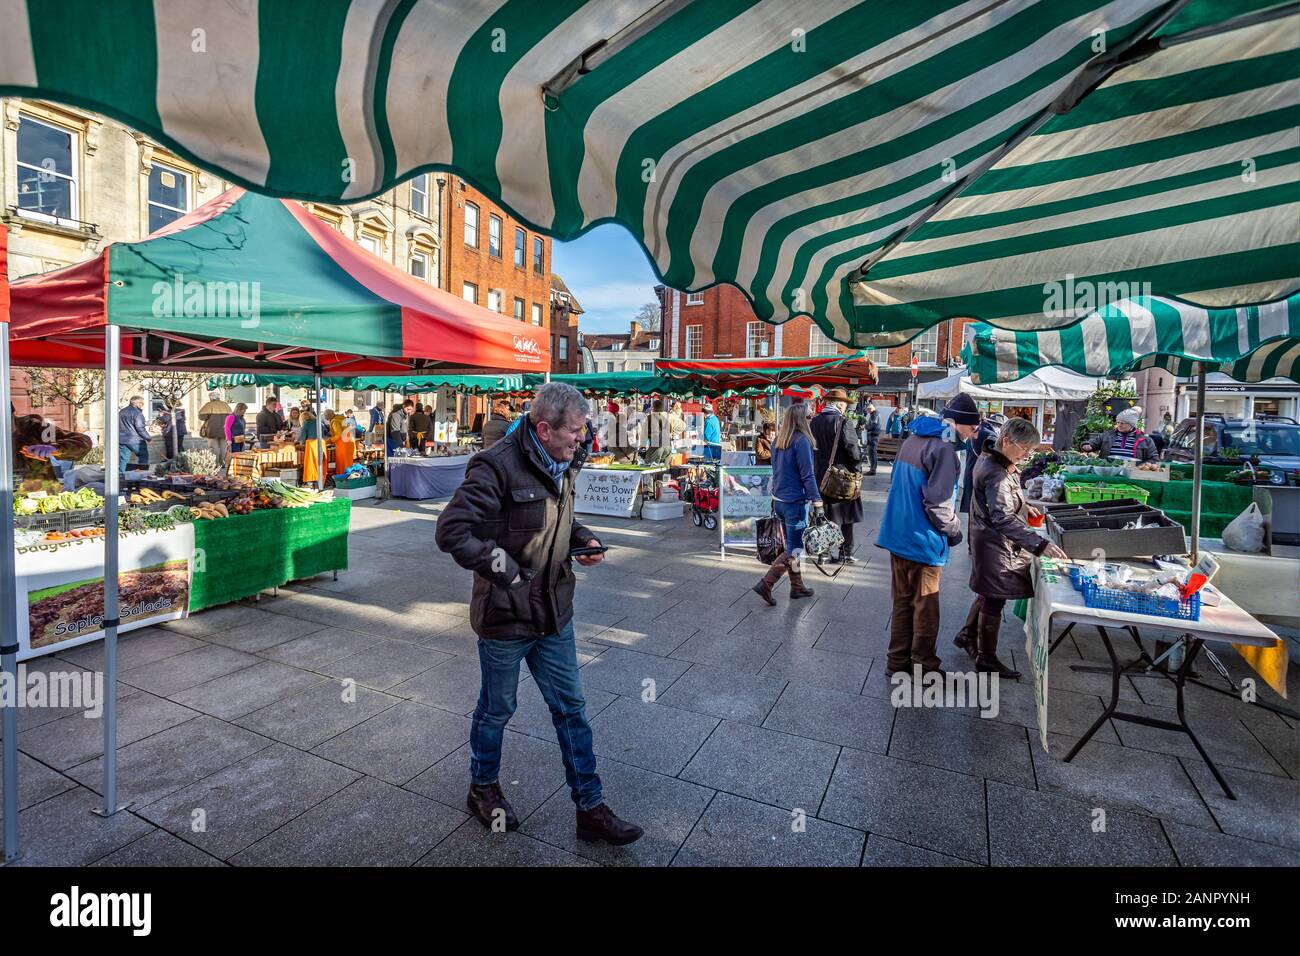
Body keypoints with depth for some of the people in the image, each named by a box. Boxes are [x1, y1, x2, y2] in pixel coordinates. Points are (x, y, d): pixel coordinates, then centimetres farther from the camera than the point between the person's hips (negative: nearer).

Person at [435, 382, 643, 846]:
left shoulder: (561, 466, 4)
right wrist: (502, 568, -23)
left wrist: (583, 539, 2)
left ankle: (590, 808, 29)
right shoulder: (497, 465, -23)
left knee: (571, 708, 14)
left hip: (554, 613, 7)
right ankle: (483, 789, 44)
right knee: (497, 708, 17)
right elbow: (451, 531, -24)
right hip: (506, 614, -7)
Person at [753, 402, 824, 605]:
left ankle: (797, 587, 28)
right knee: (794, 550, 1)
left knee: (792, 545, 19)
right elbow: (807, 475, -18)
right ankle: (765, 585, -5)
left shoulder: (778, 440, 7)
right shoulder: (801, 440, -15)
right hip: (796, 502, -8)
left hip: (779, 500, 8)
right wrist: (817, 500, -15)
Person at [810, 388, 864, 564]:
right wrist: (856, 468, -3)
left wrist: (815, 469, 14)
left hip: (821, 477, 5)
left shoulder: (814, 422, 3)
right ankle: (845, 554, 15)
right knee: (846, 517, 8)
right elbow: (853, 448, -18)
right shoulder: (843, 422, -14)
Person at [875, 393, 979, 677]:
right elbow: (937, 503, -22)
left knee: (902, 602, 16)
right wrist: (954, 530, -4)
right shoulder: (943, 448, -18)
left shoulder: (912, 438, 10)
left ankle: (897, 661, 25)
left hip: (897, 534, 8)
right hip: (923, 540, -8)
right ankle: (923, 666, 20)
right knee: (925, 608, 7)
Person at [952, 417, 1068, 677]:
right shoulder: (996, 474, -27)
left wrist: (1023, 507, 11)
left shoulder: (992, 459, 5)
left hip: (990, 539, 10)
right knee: (994, 600, 3)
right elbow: (1004, 519, -35)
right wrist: (1041, 545, -40)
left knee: (988, 594, 22)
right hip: (995, 545, -10)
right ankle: (987, 660, 17)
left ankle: (967, 635, 38)